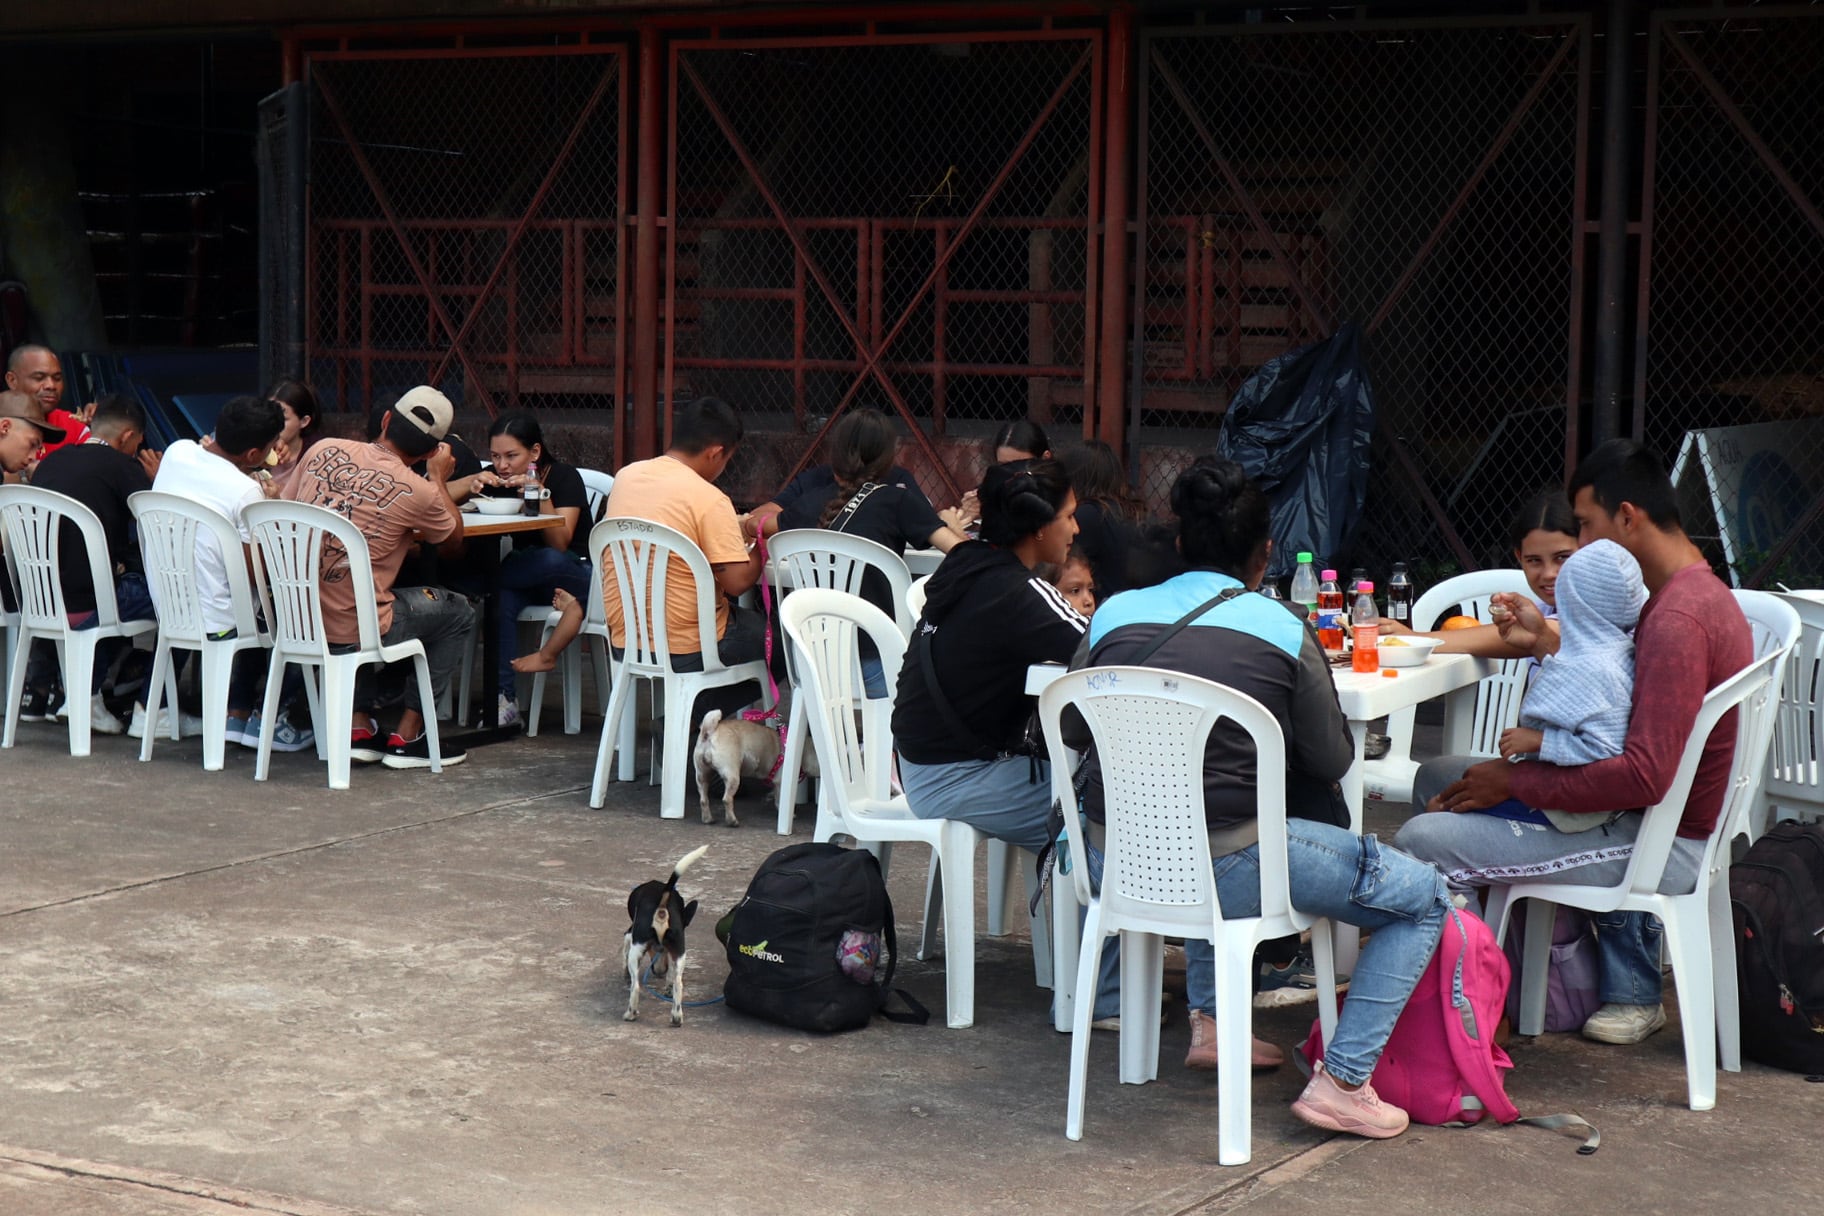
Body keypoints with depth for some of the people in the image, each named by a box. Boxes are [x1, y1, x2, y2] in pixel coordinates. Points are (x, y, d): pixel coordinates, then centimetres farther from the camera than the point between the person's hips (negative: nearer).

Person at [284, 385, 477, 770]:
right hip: (352, 630, -5)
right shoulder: (417, 492, -12)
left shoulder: (324, 450, 0)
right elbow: (454, 531, 8)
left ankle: (359, 724, 28)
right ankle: (406, 735, 17)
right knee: (459, 613, 18)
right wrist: (439, 478, 19)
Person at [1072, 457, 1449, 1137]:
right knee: (1424, 898, 7)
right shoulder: (1283, 632, -5)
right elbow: (1333, 760, 2)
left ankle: (1209, 1021, 40)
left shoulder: (1114, 615, 4)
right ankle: (1342, 1081, -2)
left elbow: (1072, 731, 17)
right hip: (1225, 869, -6)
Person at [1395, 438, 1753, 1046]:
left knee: (1421, 842, -22)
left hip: (1661, 842, -11)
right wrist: (1547, 642, 9)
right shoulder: (1692, 592, 11)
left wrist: (1514, 782, -20)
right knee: (1436, 781, 17)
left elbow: (1646, 777, -29)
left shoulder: (1679, 620, -24)